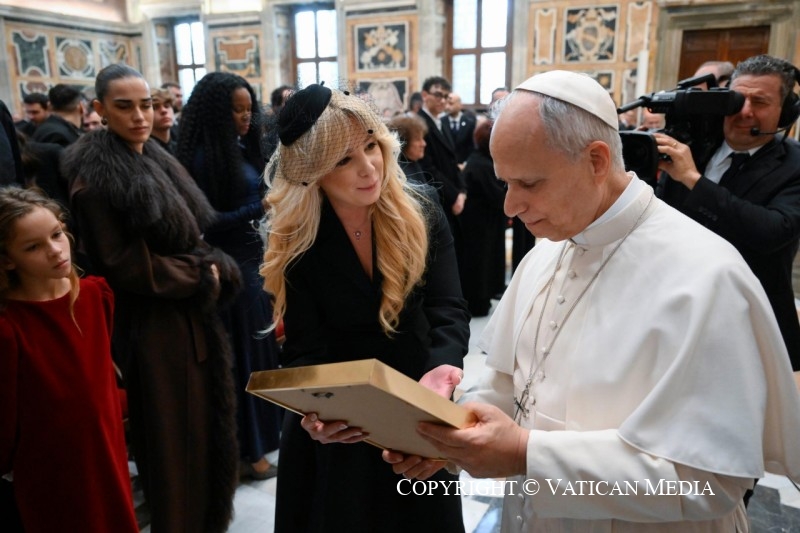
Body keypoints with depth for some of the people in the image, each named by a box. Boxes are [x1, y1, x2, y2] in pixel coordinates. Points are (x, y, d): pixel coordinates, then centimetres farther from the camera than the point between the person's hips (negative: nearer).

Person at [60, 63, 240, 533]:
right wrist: (200, 277, -12)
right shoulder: (95, 175, -14)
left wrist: (215, 269, -5)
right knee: (172, 437, 6)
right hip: (153, 324, -8)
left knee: (206, 426, 19)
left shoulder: (160, 162, 10)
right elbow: (118, 263, -17)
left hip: (195, 315, 8)